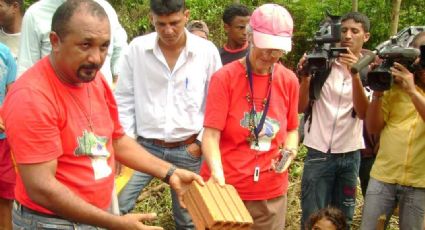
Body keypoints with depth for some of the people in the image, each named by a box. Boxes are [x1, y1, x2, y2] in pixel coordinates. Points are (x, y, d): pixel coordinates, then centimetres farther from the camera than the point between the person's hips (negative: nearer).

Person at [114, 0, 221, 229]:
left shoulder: (207, 51, -8)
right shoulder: (137, 48, -7)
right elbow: (124, 99, 1)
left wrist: (202, 141, -2)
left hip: (188, 149, 0)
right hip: (145, 146, 0)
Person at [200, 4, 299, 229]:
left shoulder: (289, 81, 2)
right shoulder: (224, 77, -9)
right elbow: (211, 134, -14)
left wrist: (289, 150, -7)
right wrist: (217, 174, -29)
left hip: (271, 190, 3)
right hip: (225, 186, -3)